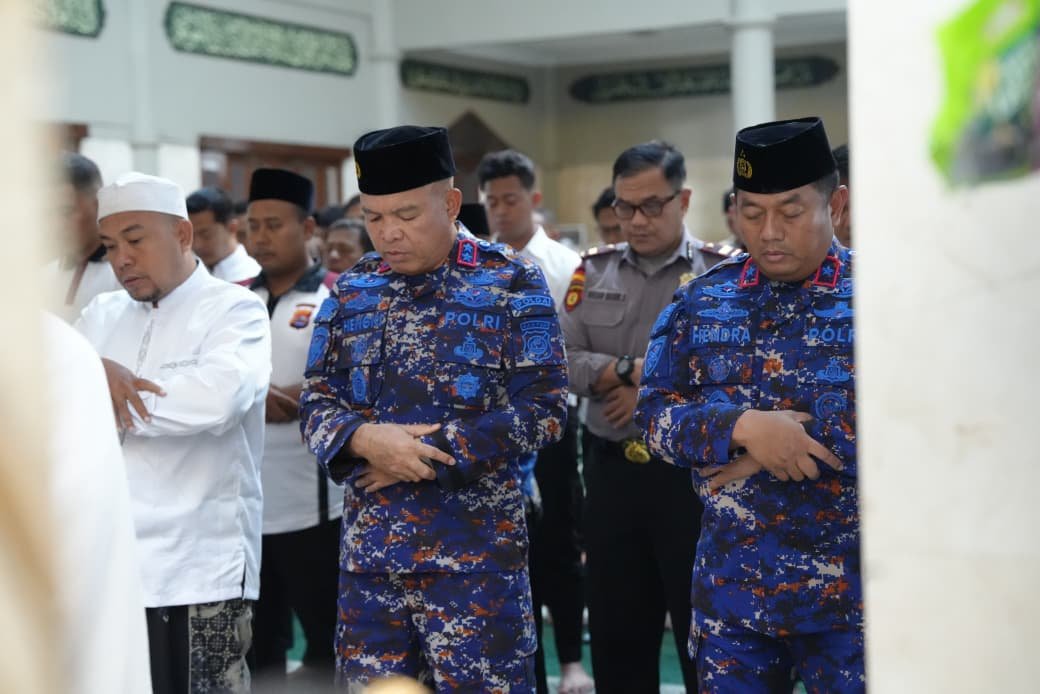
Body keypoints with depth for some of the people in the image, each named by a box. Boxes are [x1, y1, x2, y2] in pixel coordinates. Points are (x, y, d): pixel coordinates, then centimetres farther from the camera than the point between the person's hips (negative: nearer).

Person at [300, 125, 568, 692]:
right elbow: (317, 400, 9)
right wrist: (363, 438, -13)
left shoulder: (512, 284, -3)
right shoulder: (350, 291, 10)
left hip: (475, 549, -4)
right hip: (369, 549, 4)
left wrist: (434, 452, -15)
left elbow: (544, 407, -9)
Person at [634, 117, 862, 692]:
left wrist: (773, 447, -14)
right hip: (732, 587, 3)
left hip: (851, 589, -3)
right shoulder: (702, 301, 7)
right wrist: (743, 427, -17)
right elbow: (653, 414, 2)